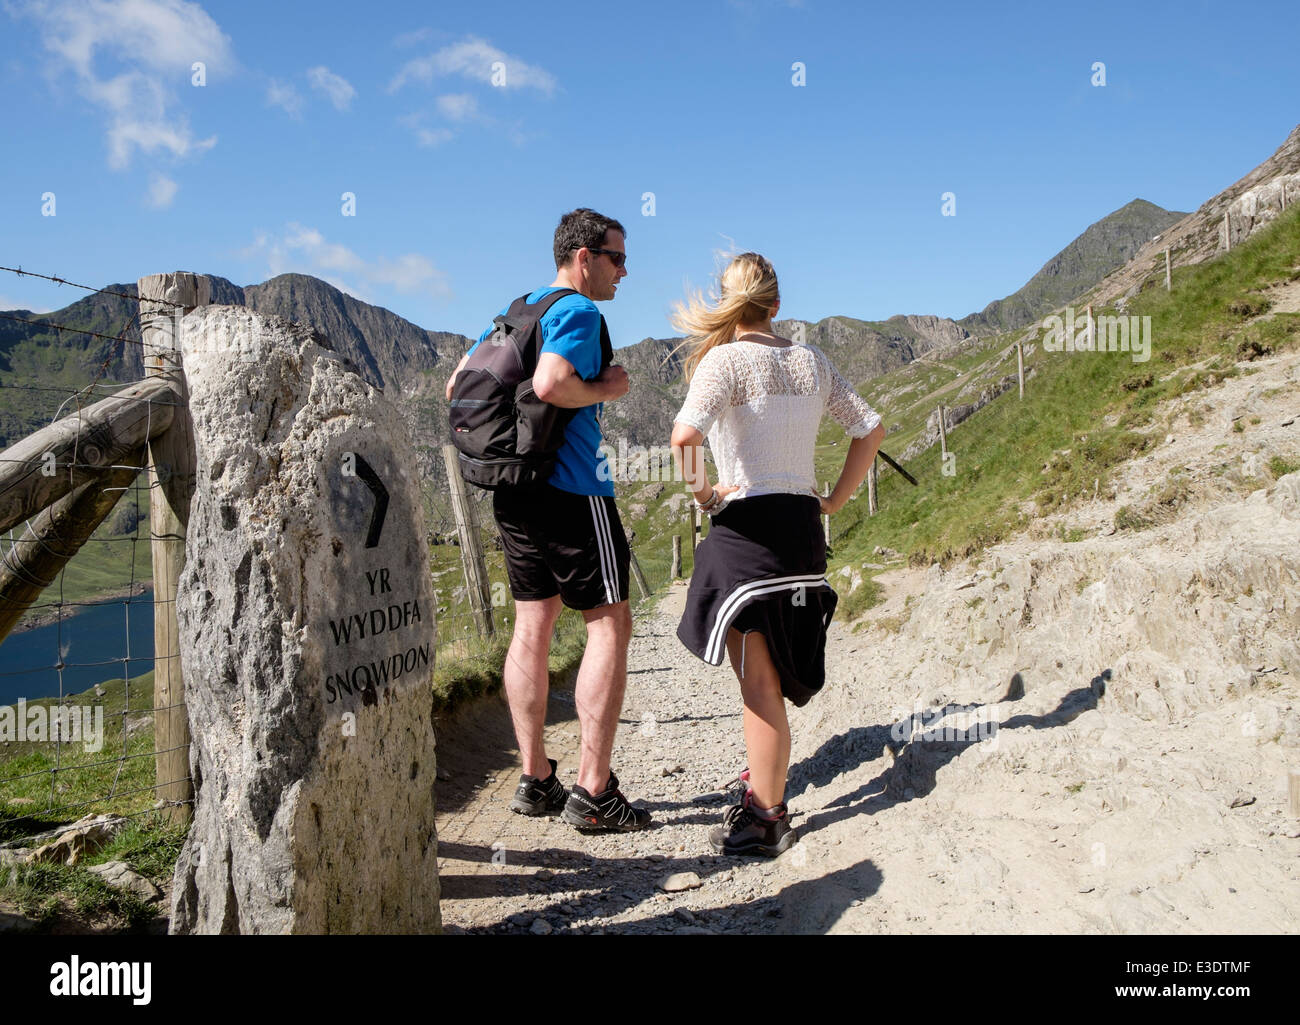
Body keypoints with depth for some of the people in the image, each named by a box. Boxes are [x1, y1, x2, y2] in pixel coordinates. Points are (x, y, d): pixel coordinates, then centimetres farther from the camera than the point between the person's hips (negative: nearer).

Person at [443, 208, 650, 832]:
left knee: (533, 625, 12)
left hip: (513, 491, 9)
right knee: (609, 625, -1)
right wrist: (605, 390, -12)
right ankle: (592, 792, 0)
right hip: (572, 489, -9)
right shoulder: (578, 311, -10)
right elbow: (550, 384, -28)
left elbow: (458, 386, 18)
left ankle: (534, 780, 19)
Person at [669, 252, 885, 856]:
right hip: (803, 524, 7)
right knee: (769, 671, 23)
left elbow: (685, 432, -26)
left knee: (757, 681, 1)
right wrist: (836, 501, 15)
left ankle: (767, 820, 10)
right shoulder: (813, 362, 10)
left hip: (747, 525, -7)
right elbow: (870, 428, 13)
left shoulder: (725, 359, -9)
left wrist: (699, 490, -10)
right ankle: (767, 782, 37)